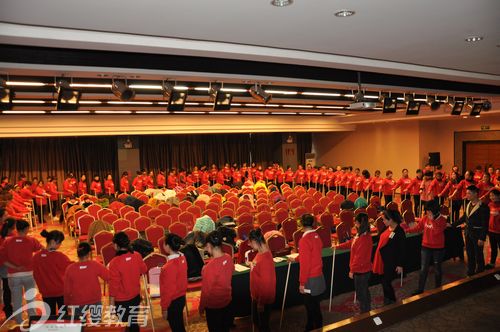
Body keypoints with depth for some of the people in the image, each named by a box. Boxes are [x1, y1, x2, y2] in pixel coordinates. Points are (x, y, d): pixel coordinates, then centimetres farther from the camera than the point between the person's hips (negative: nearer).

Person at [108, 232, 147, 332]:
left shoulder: (114, 262, -25)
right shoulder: (137, 256, -11)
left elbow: (114, 284, -19)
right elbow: (144, 270, 8)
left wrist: (111, 302, -7)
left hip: (121, 300, -4)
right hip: (136, 296, 4)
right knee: (134, 322, 21)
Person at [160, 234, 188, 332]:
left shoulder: (170, 266, -29)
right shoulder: (182, 258, -5)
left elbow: (168, 290, -22)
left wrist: (164, 307, -11)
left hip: (173, 302, -7)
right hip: (181, 297, 7)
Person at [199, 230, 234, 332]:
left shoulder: (210, 266, -31)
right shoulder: (228, 258, -12)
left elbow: (206, 290, -20)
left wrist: (201, 307, -5)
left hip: (213, 305, -6)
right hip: (226, 300, 6)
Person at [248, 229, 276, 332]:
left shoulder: (265, 258, -30)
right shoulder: (261, 252, -1)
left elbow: (266, 283, -25)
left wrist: (261, 302, -19)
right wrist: (252, 264, 3)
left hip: (263, 298, -9)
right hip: (257, 295, 9)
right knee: (256, 320, 23)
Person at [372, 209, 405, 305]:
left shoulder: (399, 232, -16)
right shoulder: (387, 228, 6)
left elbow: (402, 249, -14)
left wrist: (400, 265, -12)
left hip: (391, 262, -7)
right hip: (383, 260, 8)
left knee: (386, 282, -2)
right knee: (385, 281, 15)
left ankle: (391, 301, 18)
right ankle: (387, 301, 31)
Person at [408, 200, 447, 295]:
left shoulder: (442, 220, -11)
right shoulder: (425, 218, -1)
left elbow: (436, 231, -26)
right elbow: (418, 228, 5)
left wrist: (432, 219, -25)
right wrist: (407, 230, -7)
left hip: (438, 248, -3)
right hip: (426, 247, 3)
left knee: (437, 269, 13)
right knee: (423, 269, 5)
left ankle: (438, 288, 32)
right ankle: (420, 289, 12)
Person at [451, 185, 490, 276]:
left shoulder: (483, 207, -17)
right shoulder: (468, 205, 4)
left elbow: (485, 224, -17)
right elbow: (464, 218, 14)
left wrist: (482, 238, -19)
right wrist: (452, 225, 10)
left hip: (477, 234, -7)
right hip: (468, 233, 7)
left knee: (478, 255, 7)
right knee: (469, 254, 17)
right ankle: (470, 273, 31)